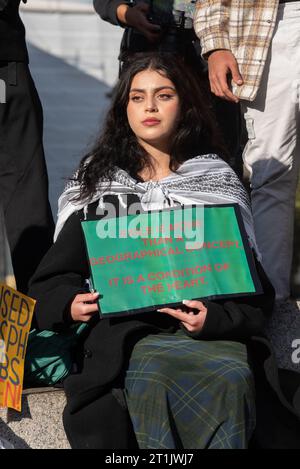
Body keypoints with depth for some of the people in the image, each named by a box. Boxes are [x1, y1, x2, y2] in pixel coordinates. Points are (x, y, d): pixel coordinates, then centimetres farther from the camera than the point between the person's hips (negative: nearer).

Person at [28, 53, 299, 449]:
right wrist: (69, 304, -5)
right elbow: (52, 279, 18)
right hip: (124, 326, 0)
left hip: (209, 326, 0)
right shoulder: (96, 183, 18)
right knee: (152, 376, -35)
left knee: (232, 378, -34)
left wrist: (216, 318, -12)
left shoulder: (218, 182, 15)